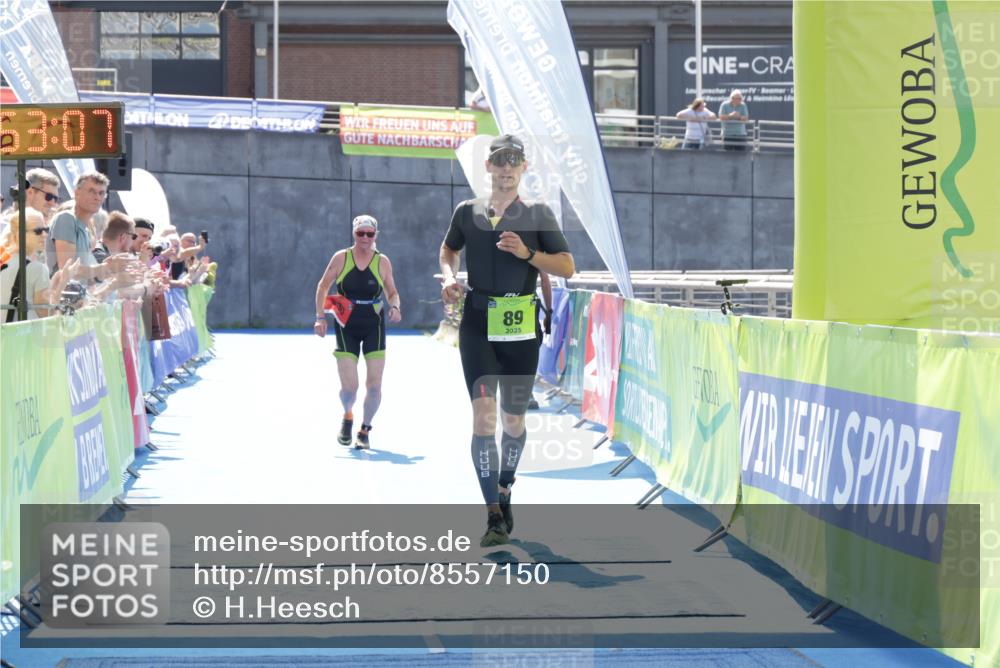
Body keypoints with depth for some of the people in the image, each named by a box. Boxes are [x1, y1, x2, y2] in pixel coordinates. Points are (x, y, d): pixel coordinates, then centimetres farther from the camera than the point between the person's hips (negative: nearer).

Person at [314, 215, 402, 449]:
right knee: (349, 387, -7)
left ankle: (364, 430, 17)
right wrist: (320, 317, -3)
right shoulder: (341, 258, -4)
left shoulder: (383, 262, -1)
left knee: (374, 385, -5)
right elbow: (323, 287, 5)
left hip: (374, 326, 1)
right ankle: (347, 417, 27)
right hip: (346, 327, -1)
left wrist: (394, 307, -14)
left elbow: (393, 293, 8)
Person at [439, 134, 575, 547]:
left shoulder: (537, 214, 3)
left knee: (513, 420, 8)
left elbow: (567, 267, 1)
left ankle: (504, 490, 35)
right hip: (478, 323, 0)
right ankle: (494, 516, -12)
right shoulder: (468, 212, 8)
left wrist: (527, 253, -14)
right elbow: (448, 250, 26)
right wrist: (449, 277, 6)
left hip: (521, 327, 0)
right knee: (483, 415, -12)